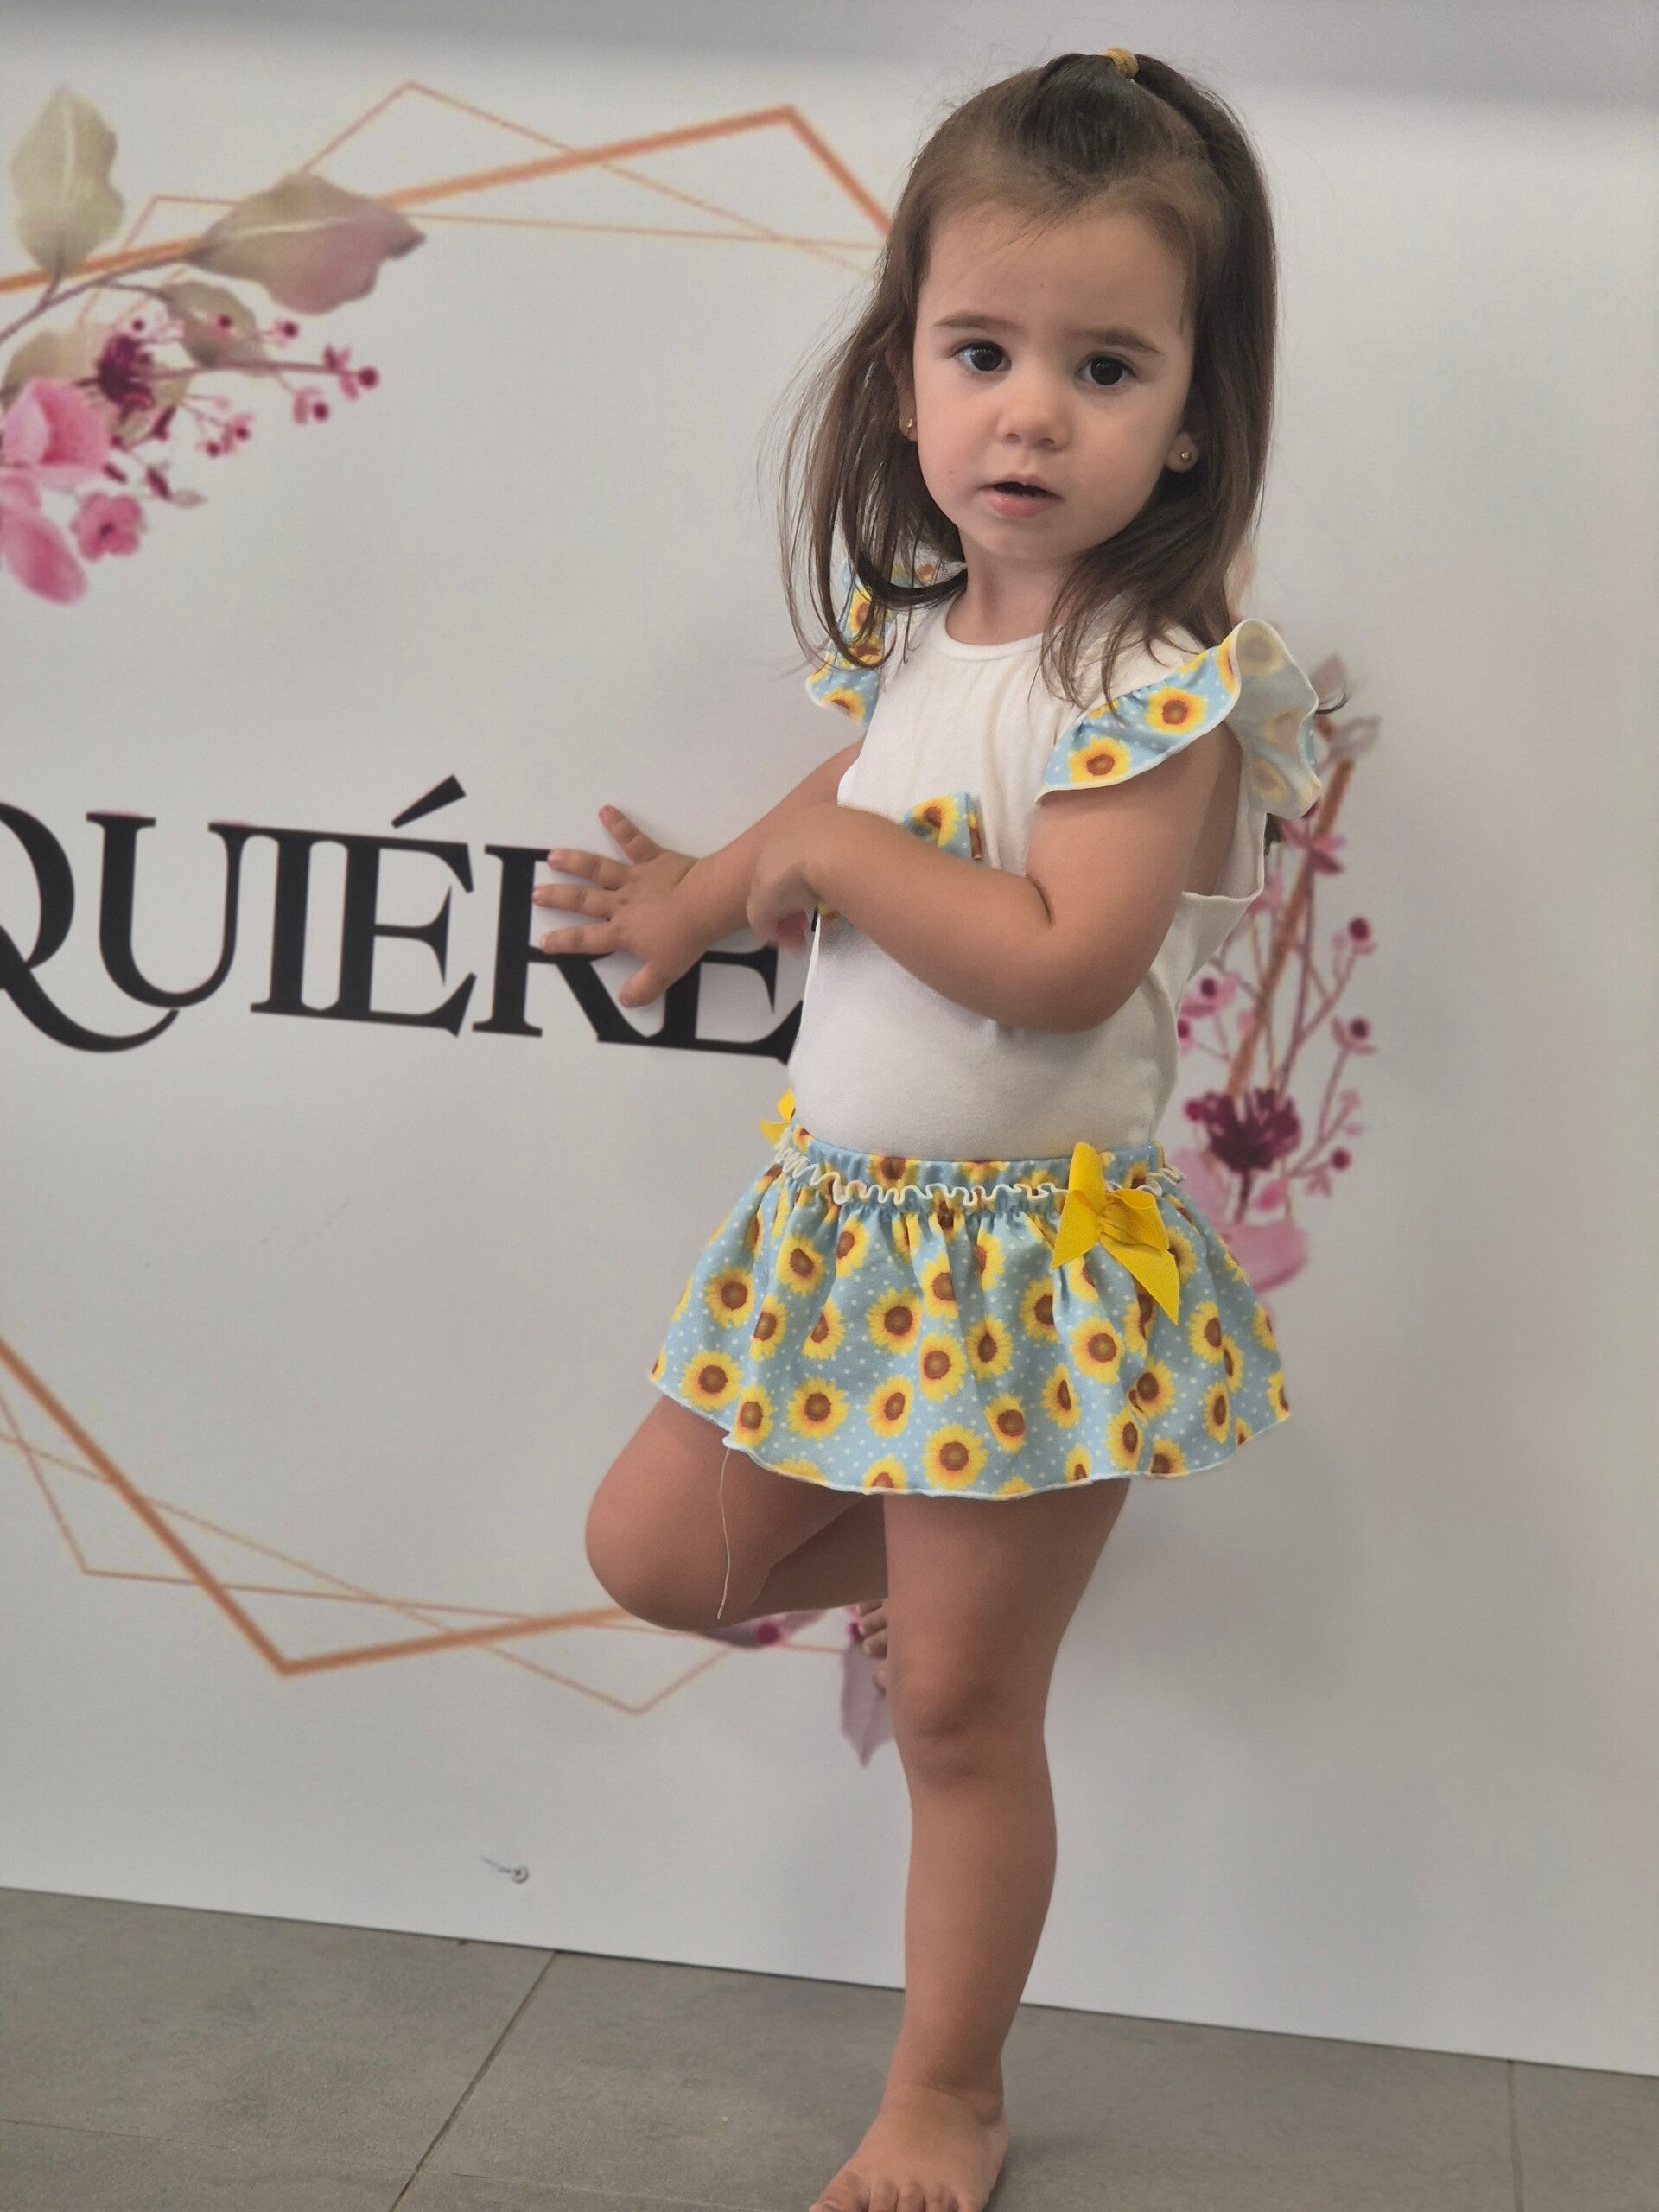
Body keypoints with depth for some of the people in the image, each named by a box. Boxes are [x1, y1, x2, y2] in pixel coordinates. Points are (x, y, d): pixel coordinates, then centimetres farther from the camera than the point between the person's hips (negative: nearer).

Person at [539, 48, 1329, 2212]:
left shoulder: (1166, 683, -19)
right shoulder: (911, 636, 3)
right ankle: (929, 1556, 39)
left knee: (961, 1707, 5)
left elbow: (1061, 962, -29)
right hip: (843, 1211, 7)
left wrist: (825, 850, -20)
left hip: (1030, 1245, -7)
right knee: (654, 1552, 12)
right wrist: (720, 887, 9)